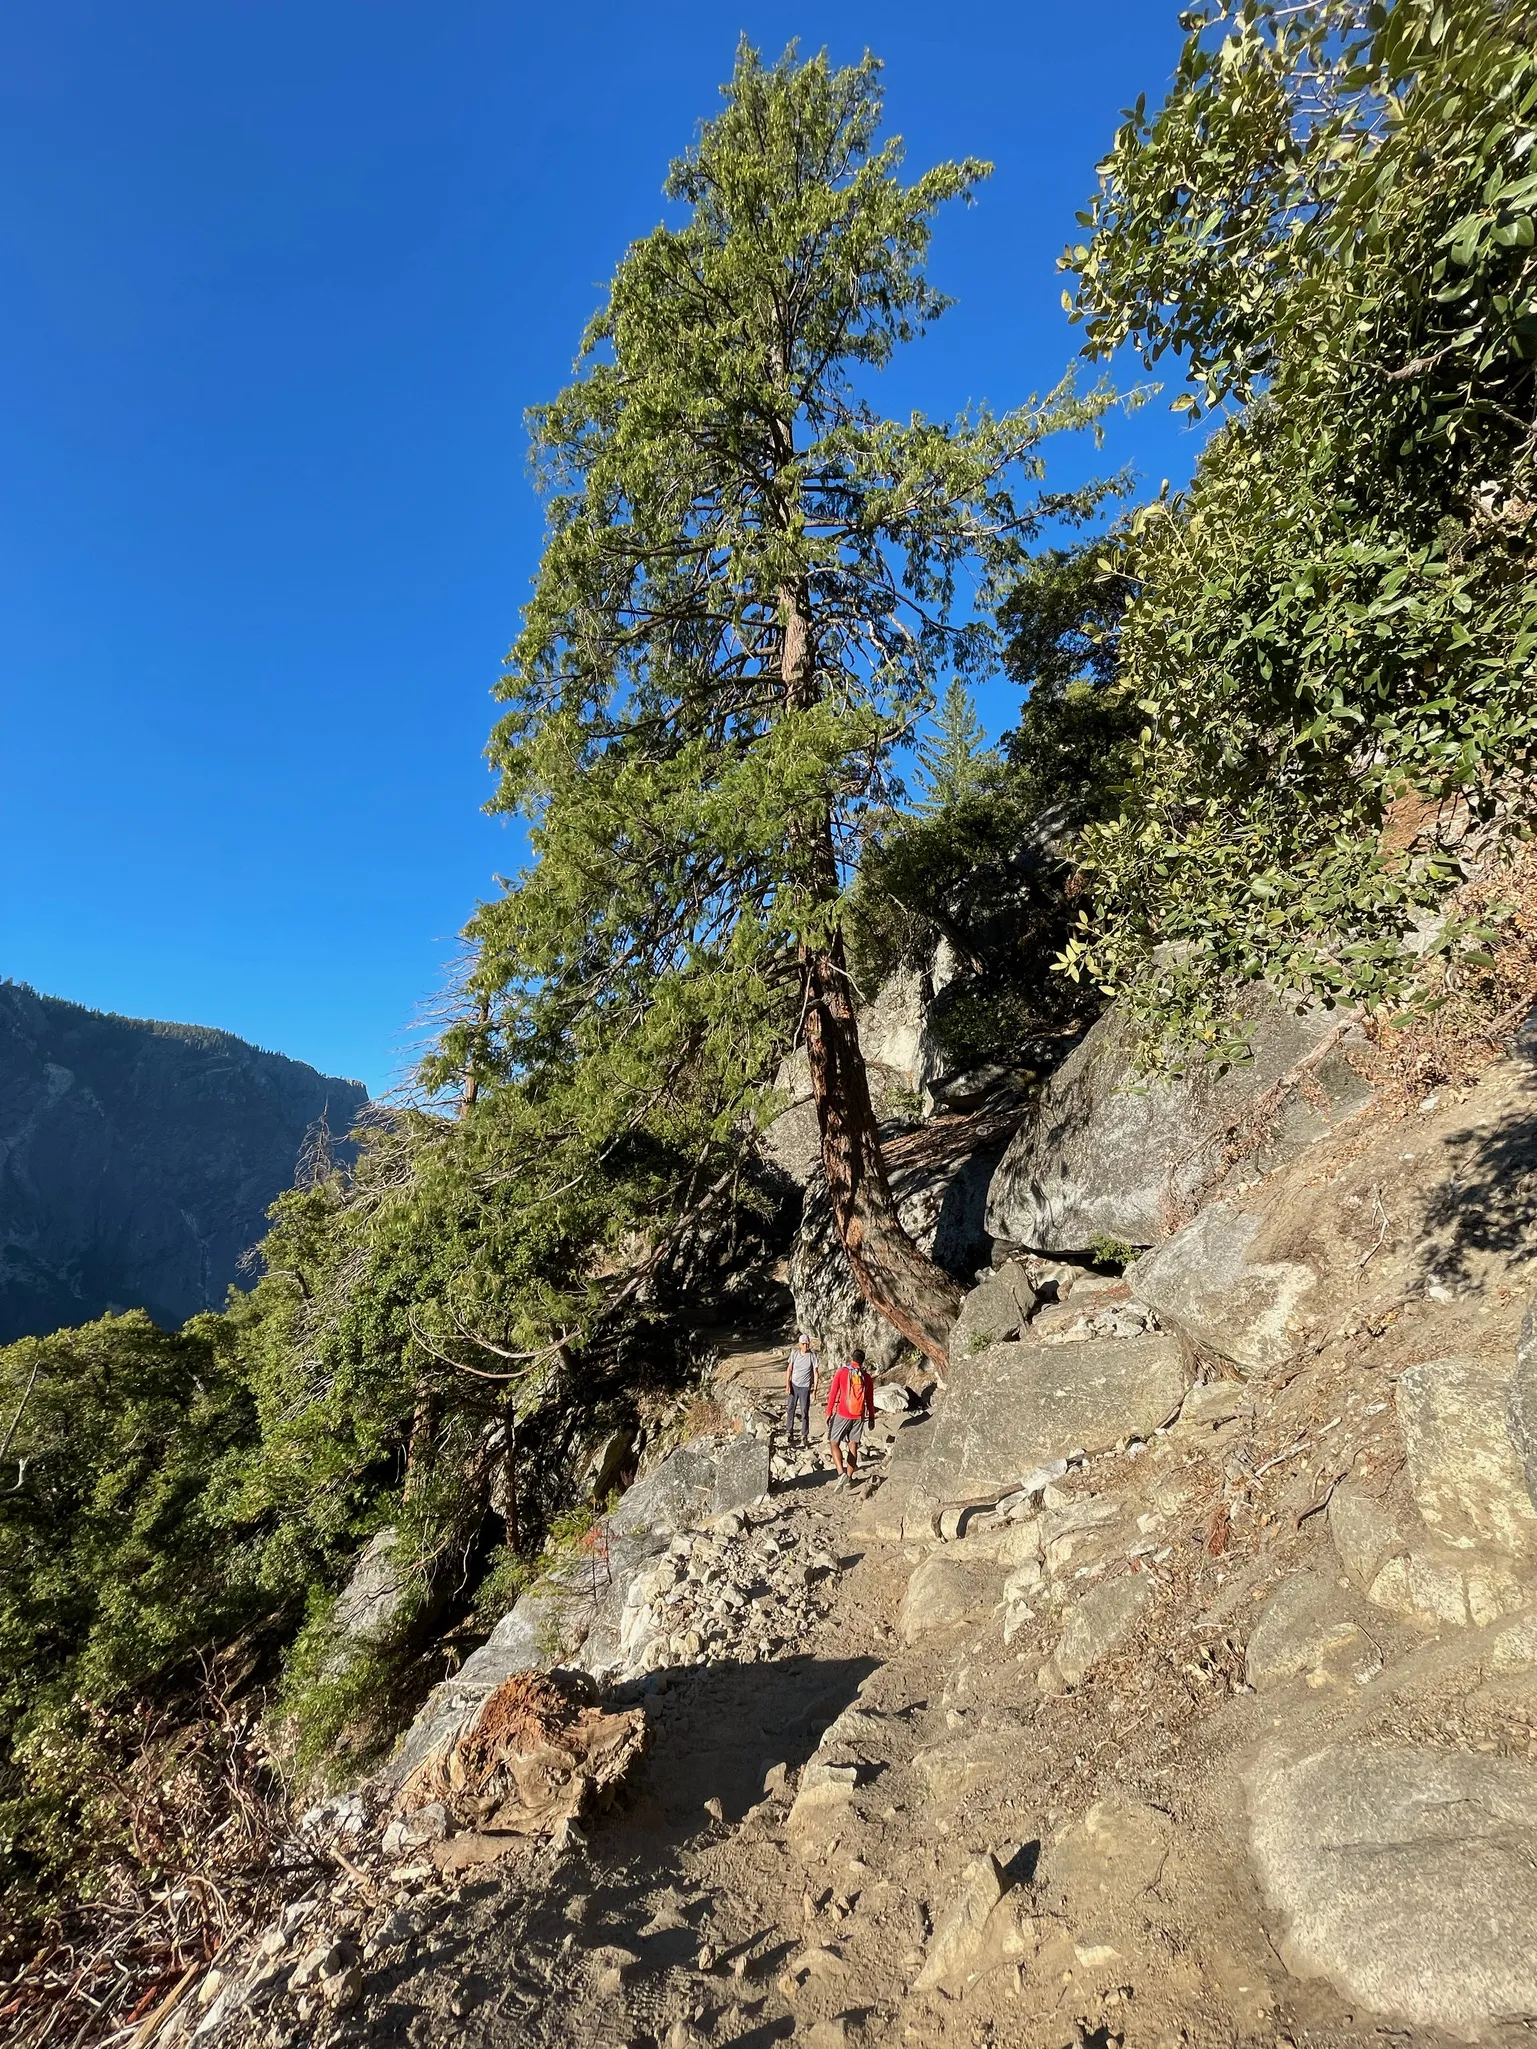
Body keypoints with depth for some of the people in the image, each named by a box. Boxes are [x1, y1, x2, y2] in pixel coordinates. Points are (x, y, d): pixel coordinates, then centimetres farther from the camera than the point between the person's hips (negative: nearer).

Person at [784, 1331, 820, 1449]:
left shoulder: (812, 1356, -7)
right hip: (793, 1385, 2)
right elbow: (789, 1369, 2)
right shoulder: (794, 1353, -1)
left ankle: (804, 1436, 12)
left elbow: (815, 1373, -4)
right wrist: (787, 1384, -5)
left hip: (805, 1387, -2)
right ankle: (789, 1433, 15)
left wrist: (815, 1388, -8)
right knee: (790, 1409, 3)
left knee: (804, 1412, 2)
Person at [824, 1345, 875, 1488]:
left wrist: (829, 1413, 2)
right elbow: (870, 1400, 7)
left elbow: (833, 1394, -6)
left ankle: (841, 1473, -10)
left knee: (834, 1443, 6)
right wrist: (871, 1417, 17)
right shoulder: (867, 1377, 1)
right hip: (859, 1417, 3)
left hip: (842, 1415, -3)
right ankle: (849, 1478, 16)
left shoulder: (841, 1372, -8)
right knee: (853, 1446, 13)